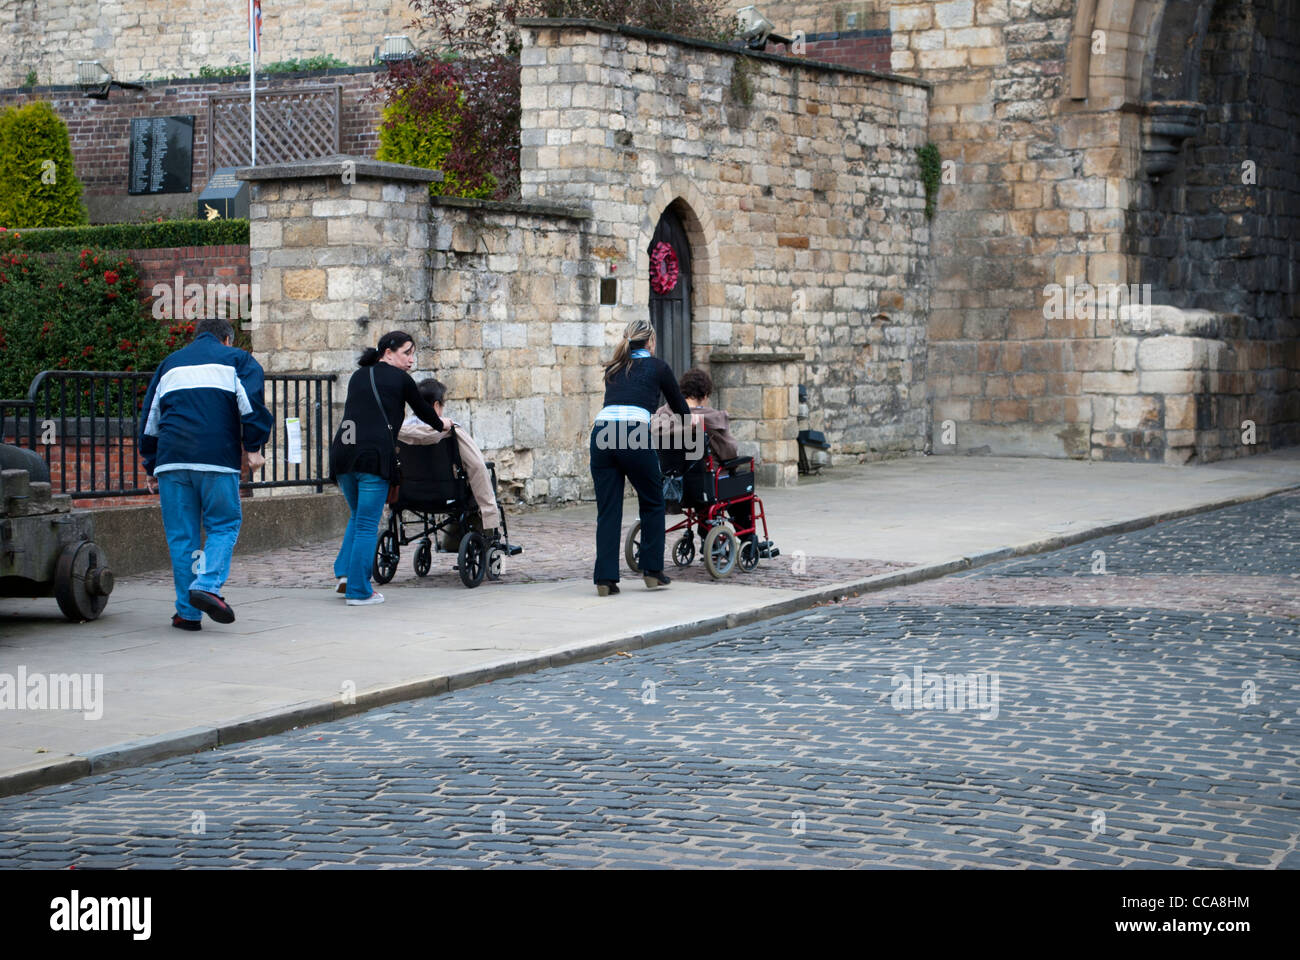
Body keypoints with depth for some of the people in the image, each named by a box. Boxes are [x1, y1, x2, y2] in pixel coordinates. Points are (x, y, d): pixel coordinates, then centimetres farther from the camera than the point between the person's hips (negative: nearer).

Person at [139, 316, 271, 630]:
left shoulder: (170, 364, 26)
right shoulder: (236, 359, 14)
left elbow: (149, 418, 25)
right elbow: (251, 402, -4)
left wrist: (151, 466, 28)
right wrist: (253, 447, -3)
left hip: (171, 460, 3)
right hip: (217, 458, -3)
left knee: (181, 535, 5)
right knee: (224, 525, 6)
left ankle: (188, 612, 3)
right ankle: (207, 586, -16)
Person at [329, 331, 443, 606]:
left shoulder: (358, 377, 21)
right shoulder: (400, 379, 6)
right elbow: (422, 409, 18)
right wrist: (441, 426, 40)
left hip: (342, 454, 6)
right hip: (374, 455, -6)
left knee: (358, 517, 23)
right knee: (367, 525, 0)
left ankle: (344, 573, 11)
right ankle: (358, 590, 0)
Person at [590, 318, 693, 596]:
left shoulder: (613, 369, 26)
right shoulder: (657, 366, 15)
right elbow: (680, 406, 25)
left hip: (602, 430, 4)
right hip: (633, 435, -4)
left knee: (607, 509, 7)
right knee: (652, 503, 14)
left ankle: (605, 578, 1)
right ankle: (652, 571, 17)